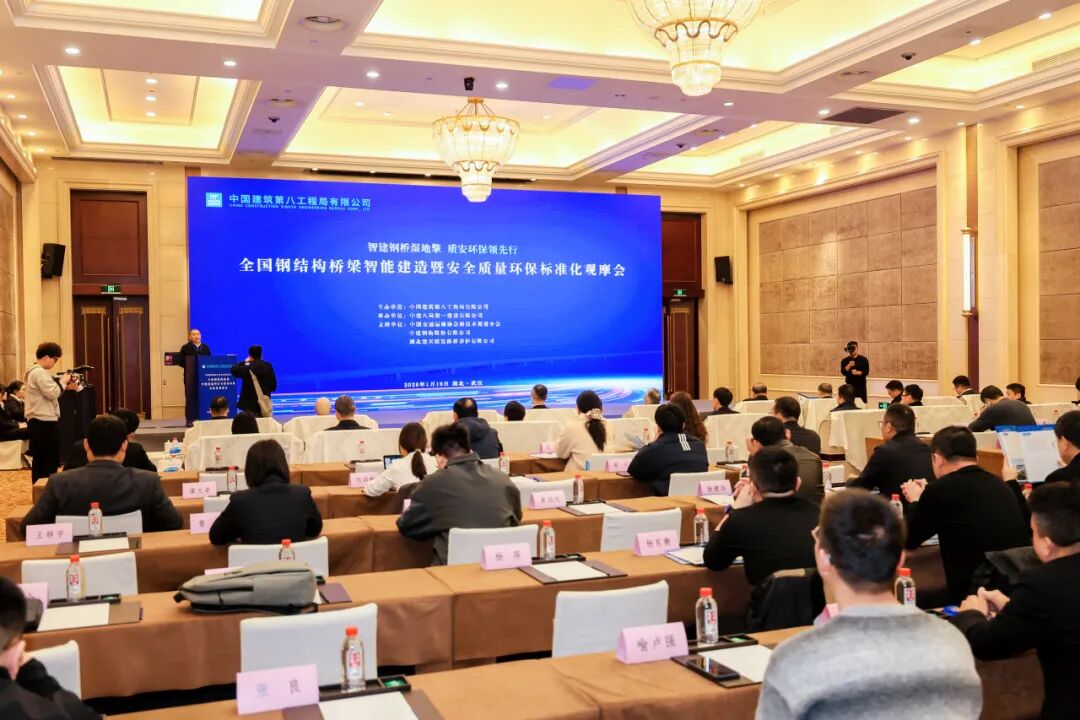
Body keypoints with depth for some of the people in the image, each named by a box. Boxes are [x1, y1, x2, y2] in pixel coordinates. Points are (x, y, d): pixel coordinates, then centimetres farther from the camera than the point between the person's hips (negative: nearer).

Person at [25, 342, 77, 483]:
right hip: (45, 422, -10)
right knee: (50, 461, -5)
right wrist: (63, 382, -7)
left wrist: (65, 387, 9)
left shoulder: (36, 372, 18)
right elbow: (52, 394, -21)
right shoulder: (40, 372, -15)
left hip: (37, 422, 11)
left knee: (40, 460, 13)